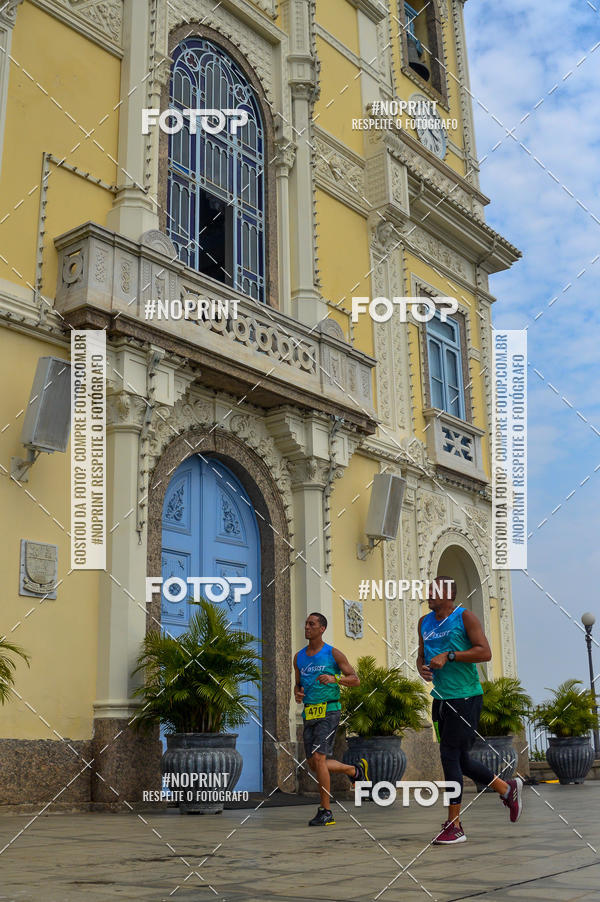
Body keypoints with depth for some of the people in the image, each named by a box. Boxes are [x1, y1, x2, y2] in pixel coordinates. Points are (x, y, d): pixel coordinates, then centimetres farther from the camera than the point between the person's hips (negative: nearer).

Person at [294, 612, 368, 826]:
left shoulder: (333, 654, -2)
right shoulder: (299, 657, 13)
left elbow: (355, 680, -3)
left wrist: (334, 678, -20)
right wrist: (297, 694, 0)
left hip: (328, 711, -6)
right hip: (309, 714, 6)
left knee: (318, 758, -17)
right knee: (314, 764, 7)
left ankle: (325, 812, -5)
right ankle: (356, 770, 31)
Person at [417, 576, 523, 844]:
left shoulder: (465, 617, -7)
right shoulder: (425, 622, 13)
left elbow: (485, 652, -14)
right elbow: (421, 654, 21)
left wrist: (449, 655, -19)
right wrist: (422, 668, -1)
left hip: (465, 697, -8)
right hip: (441, 698, 8)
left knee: (449, 755, -9)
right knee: (460, 759, 14)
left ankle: (454, 826, 0)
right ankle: (508, 789, 36)